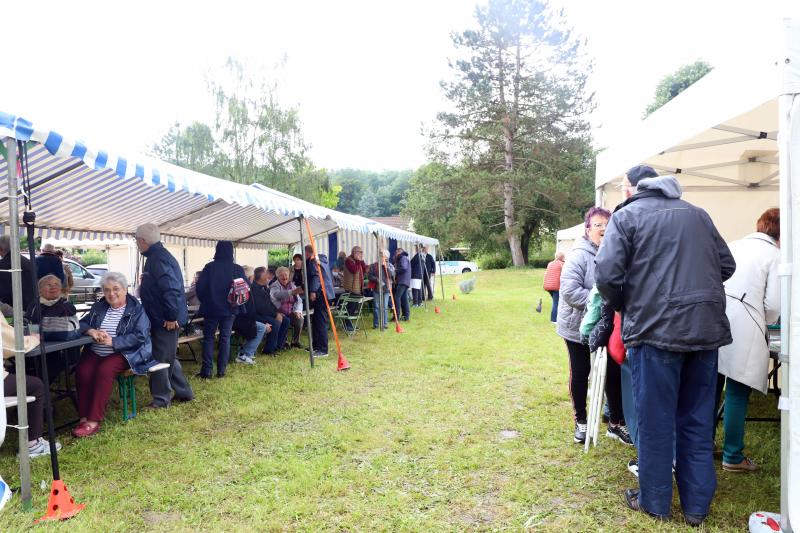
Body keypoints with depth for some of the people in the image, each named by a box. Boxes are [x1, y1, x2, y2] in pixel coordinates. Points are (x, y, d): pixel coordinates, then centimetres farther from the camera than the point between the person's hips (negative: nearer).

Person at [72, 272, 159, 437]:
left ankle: (94, 421, -27)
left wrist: (113, 342, -20)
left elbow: (140, 336, -12)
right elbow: (82, 323, 13)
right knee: (82, 371, -25)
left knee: (104, 371, -32)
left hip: (124, 354, -5)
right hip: (95, 353, 5)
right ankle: (84, 418, -19)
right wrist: (92, 331, -10)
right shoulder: (99, 307, 16)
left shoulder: (137, 309, -2)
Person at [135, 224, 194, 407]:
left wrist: (171, 316, -25)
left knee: (160, 359, 1)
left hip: (165, 321, -10)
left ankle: (161, 399, 13)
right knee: (168, 357, 19)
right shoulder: (158, 256, 13)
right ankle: (184, 392, 28)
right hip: (165, 318, 10)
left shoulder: (158, 259, -20)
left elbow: (171, 289, -29)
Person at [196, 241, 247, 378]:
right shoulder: (238, 269, -5)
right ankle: (221, 370, 8)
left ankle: (206, 371, 4)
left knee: (208, 338, 8)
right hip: (229, 309, 1)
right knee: (225, 338, 9)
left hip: (211, 308, -1)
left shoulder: (209, 267, -8)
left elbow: (200, 287, -8)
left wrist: (205, 302, 9)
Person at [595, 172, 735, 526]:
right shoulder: (698, 214, 16)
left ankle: (654, 502, 21)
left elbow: (607, 274, -10)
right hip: (707, 327, 5)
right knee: (698, 420, 15)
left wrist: (623, 307, 8)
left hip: (656, 328, -5)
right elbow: (726, 266, 16)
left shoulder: (627, 215, 0)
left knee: (655, 420, 7)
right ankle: (697, 505, 25)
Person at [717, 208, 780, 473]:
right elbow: (773, 304, -2)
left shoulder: (732, 246, 17)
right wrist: (765, 322, 20)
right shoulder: (775, 256, 2)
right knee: (737, 394, 3)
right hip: (742, 329, -5)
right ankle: (733, 457, 12)